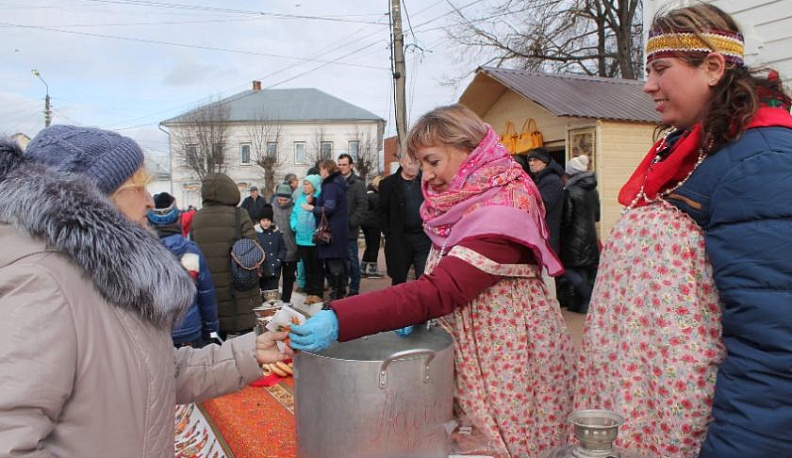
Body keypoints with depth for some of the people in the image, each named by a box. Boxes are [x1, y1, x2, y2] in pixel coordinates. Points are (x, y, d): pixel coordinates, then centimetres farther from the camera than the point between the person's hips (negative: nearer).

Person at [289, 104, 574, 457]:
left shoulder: (501, 212, -24)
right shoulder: (463, 203, 4)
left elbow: (439, 291, -33)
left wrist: (339, 320, -39)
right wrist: (416, 313, -8)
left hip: (510, 358, -8)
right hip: (469, 353, 8)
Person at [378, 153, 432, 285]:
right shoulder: (388, 183, 1)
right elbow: (383, 212, 3)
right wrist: (390, 234, -4)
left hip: (424, 238, 1)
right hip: (399, 240, -1)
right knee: (398, 280, 11)